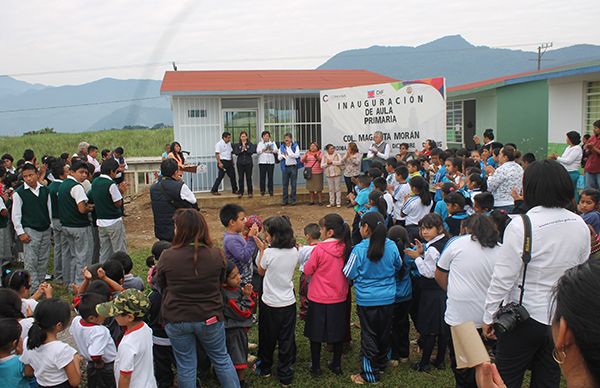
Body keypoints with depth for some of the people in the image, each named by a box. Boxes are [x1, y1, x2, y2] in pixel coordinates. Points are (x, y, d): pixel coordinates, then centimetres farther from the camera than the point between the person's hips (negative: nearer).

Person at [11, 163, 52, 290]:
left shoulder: (45, 190, 6)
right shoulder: (19, 193, -5)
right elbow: (15, 215, -4)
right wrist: (20, 232, -9)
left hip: (46, 230, 4)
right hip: (30, 231, -4)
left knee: (44, 260, 10)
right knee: (31, 262, -5)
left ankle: (41, 284, 22)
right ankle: (34, 289, 0)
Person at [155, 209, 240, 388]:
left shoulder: (167, 256, -17)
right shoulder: (215, 254, -13)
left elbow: (160, 285, 0)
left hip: (176, 319, -1)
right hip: (210, 318, 1)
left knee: (186, 366, 16)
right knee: (221, 359, 20)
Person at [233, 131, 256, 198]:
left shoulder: (250, 144, 4)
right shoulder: (237, 145, 8)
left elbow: (252, 152, -8)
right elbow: (236, 153, -3)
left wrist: (245, 149, -18)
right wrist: (241, 150, -17)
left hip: (248, 163, -1)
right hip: (240, 163, 1)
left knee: (248, 178, 1)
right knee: (241, 178, 1)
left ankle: (250, 192, 8)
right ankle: (240, 192, 7)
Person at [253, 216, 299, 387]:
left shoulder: (269, 253, -21)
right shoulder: (294, 252, -7)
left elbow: (261, 271, -3)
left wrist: (262, 249, 2)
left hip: (269, 303, -3)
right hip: (288, 302, 3)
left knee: (267, 337, 18)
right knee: (286, 339, 11)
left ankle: (264, 368, 36)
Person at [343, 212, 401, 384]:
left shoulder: (359, 250, -20)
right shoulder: (391, 246, -9)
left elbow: (349, 274, -10)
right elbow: (398, 267, 9)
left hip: (367, 300, -4)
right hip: (388, 298, 4)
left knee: (369, 336, 8)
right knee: (384, 333, 20)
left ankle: (370, 373, 15)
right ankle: (381, 364, 37)